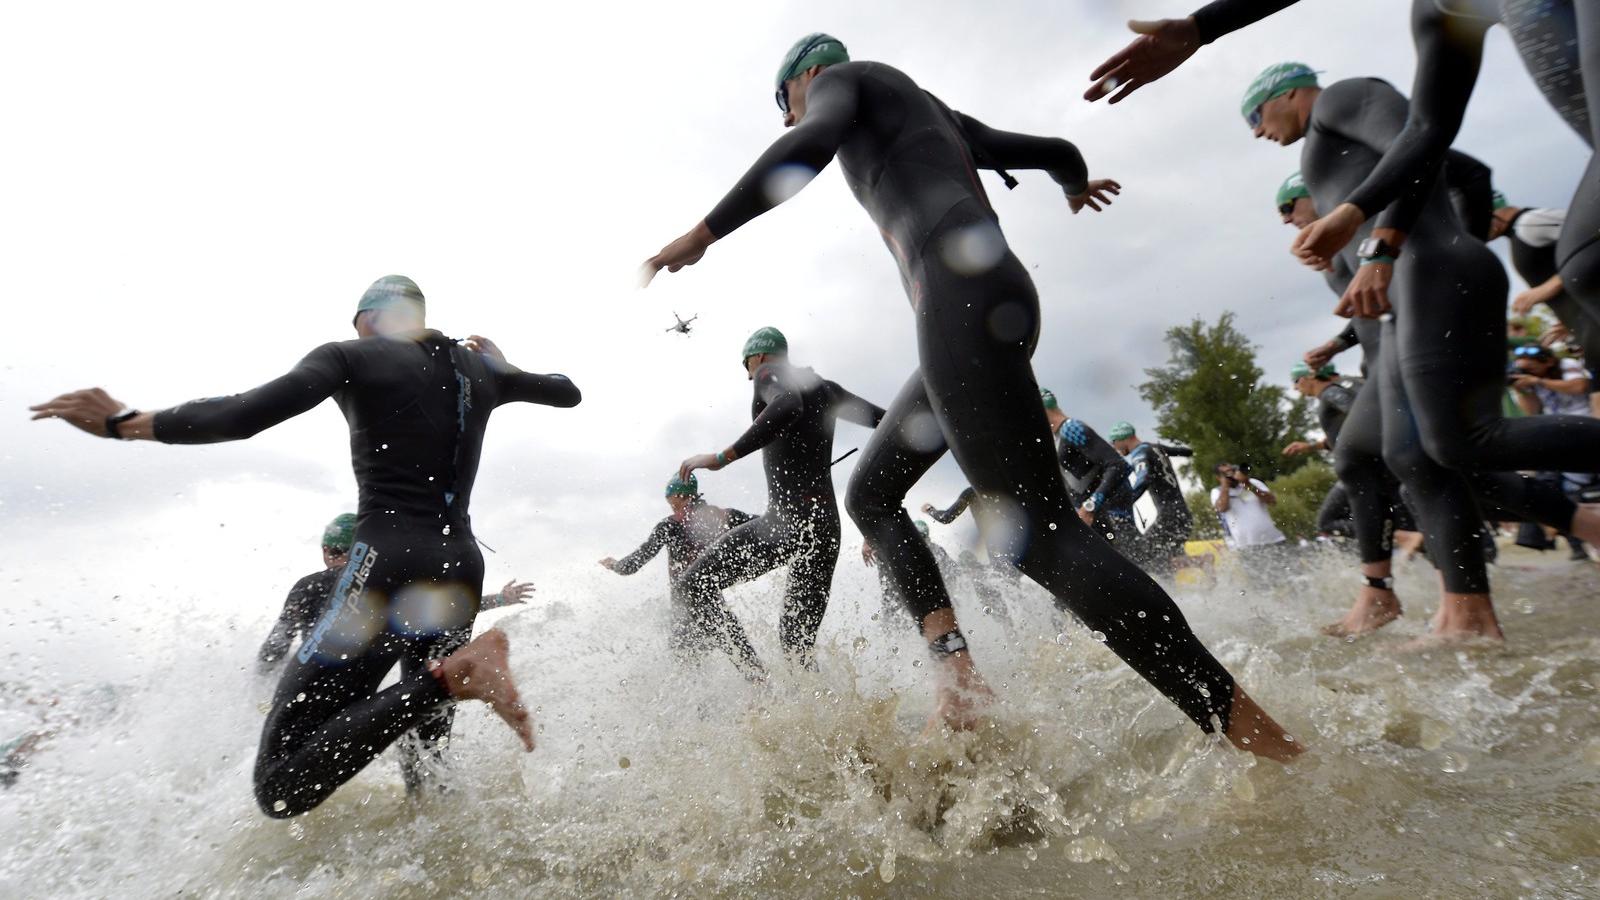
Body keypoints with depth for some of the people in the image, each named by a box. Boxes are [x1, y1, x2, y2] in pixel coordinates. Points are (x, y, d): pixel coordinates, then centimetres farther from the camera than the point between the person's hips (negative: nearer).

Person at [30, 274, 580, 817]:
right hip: (461, 575, 6)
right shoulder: (478, 368, 13)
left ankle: (450, 676, -23)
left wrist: (124, 423, -1)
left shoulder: (352, 357, 1)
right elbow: (570, 393, 27)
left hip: (388, 568, -6)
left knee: (281, 788, -4)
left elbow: (244, 415, -15)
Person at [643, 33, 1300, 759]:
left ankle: (1255, 732, -13)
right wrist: (1076, 186, 58)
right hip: (997, 299, 10)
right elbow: (1056, 151, 37)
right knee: (869, 494, 13)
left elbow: (809, 146, -10)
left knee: (1037, 533, -17)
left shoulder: (843, 79, 15)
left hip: (961, 296, -10)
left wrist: (703, 232, -7)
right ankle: (956, 668, 0)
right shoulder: (935, 115, 35)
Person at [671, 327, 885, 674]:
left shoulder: (768, 372, 2)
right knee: (798, 641, 16)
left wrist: (721, 457, -25)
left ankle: (756, 678, -11)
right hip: (827, 523, 7)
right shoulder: (825, 387, 22)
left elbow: (787, 407, -22)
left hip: (787, 515, -7)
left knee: (694, 583, 3)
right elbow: (885, 421, 18)